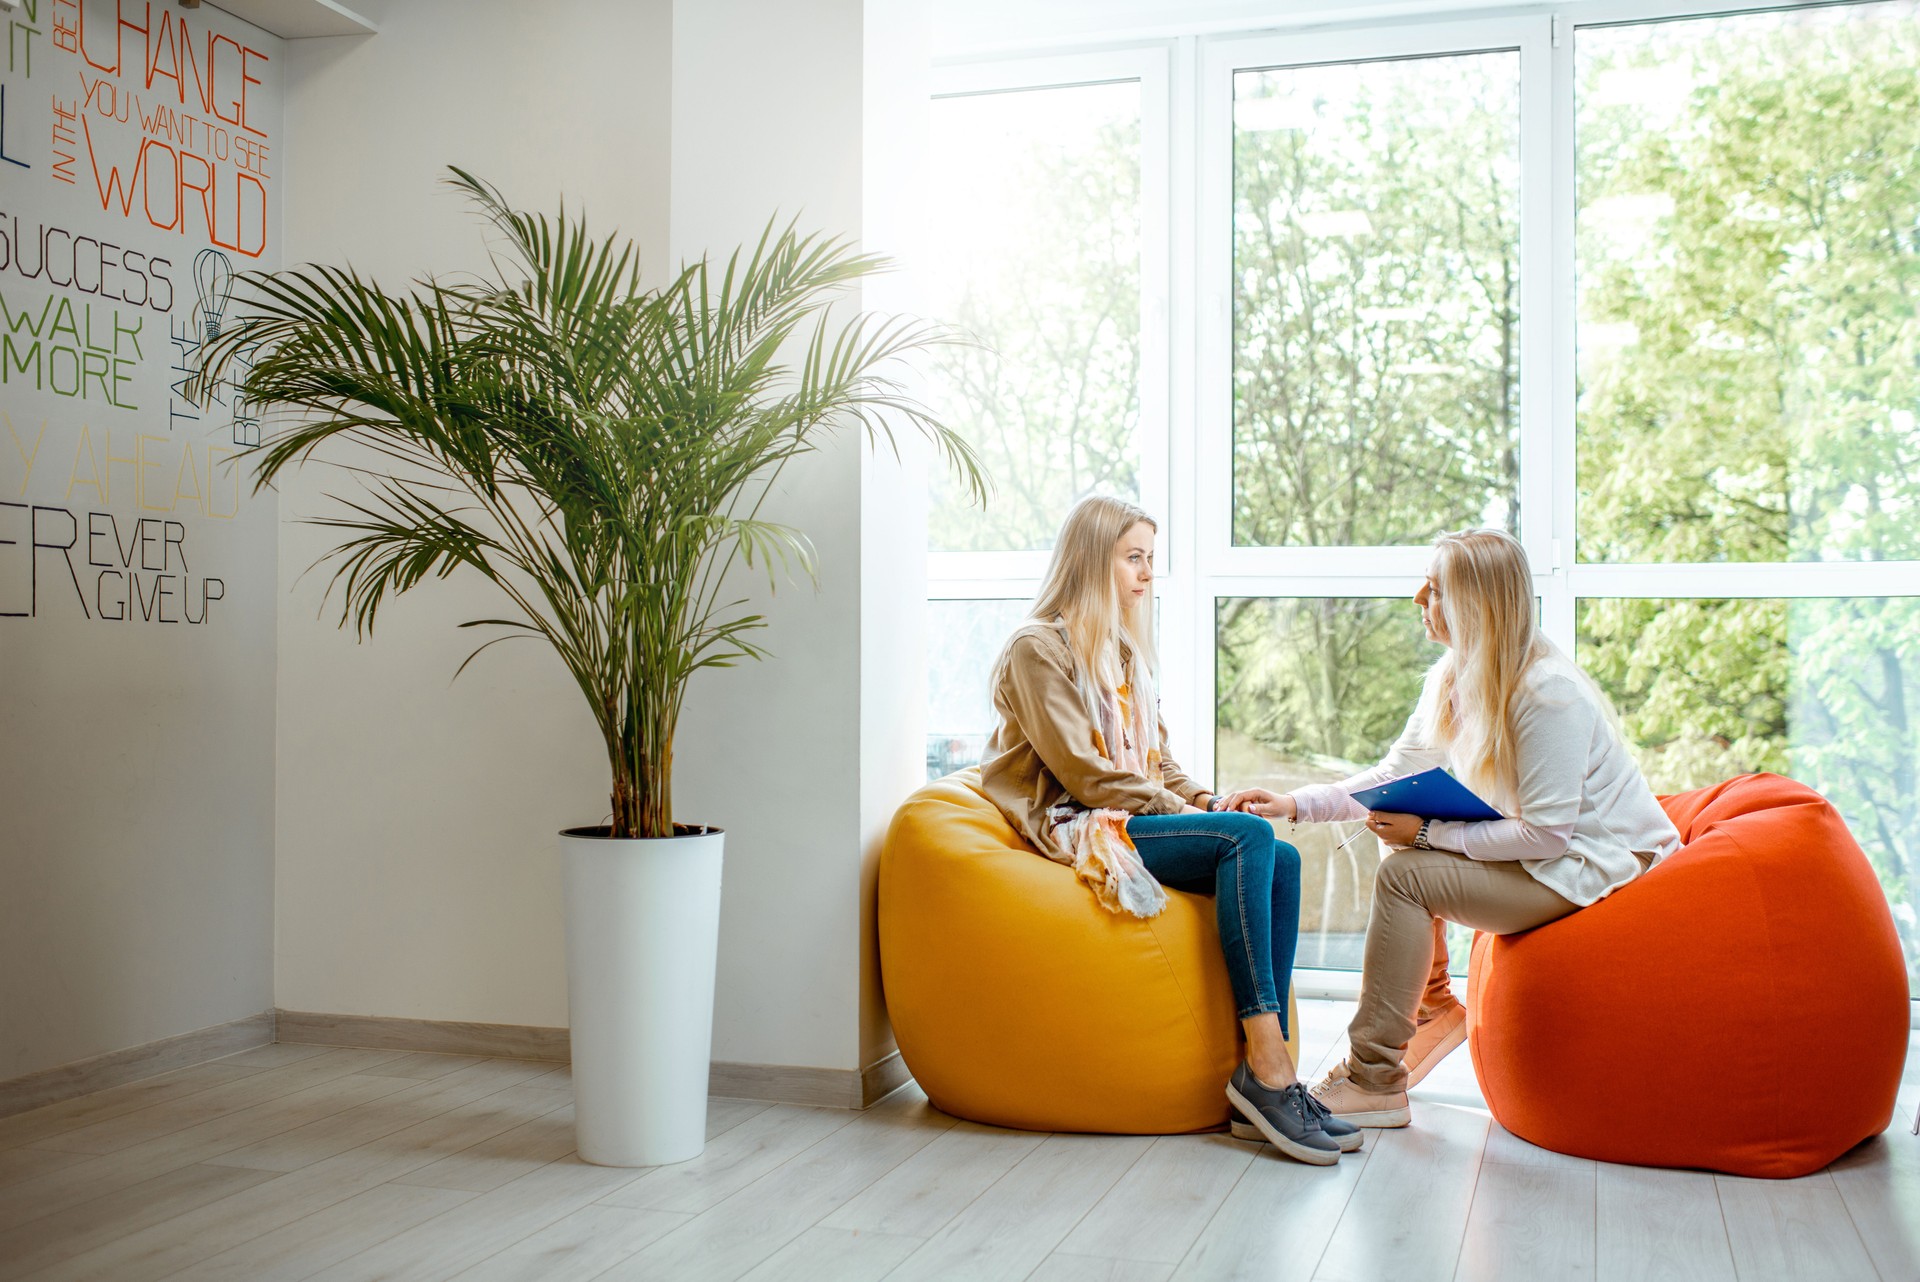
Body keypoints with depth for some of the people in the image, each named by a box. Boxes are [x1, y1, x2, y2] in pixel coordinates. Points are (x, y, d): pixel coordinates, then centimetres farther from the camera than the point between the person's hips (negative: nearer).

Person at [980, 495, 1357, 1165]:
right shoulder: (1038, 647, -5)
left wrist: (1204, 800, 0)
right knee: (1249, 836, -28)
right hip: (1077, 828, -8)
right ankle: (1265, 1065, -30)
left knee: (1280, 859, -18)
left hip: (1135, 817, 8)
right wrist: (1182, 812, -15)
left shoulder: (1123, 651, 22)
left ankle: (1267, 1069, -22)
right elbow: (1083, 772, -13)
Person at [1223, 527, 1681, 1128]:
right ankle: (1432, 1004, 14)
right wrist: (1295, 804, -6)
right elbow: (1394, 774, 5)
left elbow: (1545, 834, -25)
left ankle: (1372, 1082, -13)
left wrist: (1429, 834, -23)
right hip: (1544, 850, 9)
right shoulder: (1453, 678, 2)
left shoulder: (1549, 693, -25)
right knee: (1395, 835, 5)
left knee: (1405, 873, -20)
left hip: (1598, 867, -9)